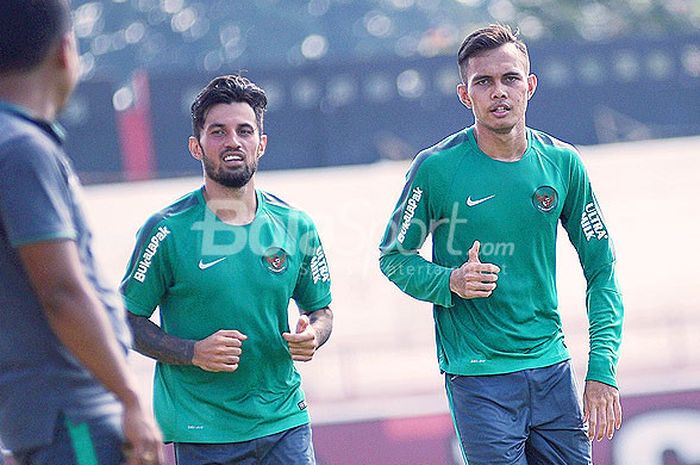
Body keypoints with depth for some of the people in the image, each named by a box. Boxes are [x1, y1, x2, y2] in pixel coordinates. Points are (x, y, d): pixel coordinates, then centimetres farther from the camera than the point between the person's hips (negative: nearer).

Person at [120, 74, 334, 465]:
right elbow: (128, 319, -3)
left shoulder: (295, 226, 5)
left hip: (285, 422, 3)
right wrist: (194, 352, -17)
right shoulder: (168, 230, -6)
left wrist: (311, 336, -6)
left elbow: (321, 309, 16)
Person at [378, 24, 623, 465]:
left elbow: (601, 270, 7)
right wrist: (450, 282, -16)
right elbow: (392, 257, 4)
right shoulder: (436, 168, -7)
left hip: (552, 369, 4)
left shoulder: (563, 163, 2)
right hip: (477, 377, -3)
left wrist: (603, 371, -1)